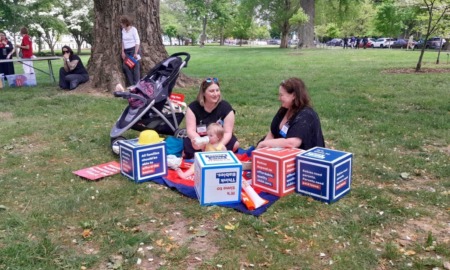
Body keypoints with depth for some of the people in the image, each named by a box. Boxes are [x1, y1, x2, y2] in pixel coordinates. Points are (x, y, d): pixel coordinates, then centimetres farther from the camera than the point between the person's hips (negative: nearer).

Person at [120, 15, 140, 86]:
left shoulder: (133, 29, -8)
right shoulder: (123, 30, 9)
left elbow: (138, 42, -10)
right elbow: (123, 41, 14)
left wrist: (136, 53, -16)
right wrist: (123, 52, 5)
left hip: (133, 49, -6)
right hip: (126, 51, 6)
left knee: (135, 67, -7)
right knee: (125, 66, -2)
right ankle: (131, 84, 3)